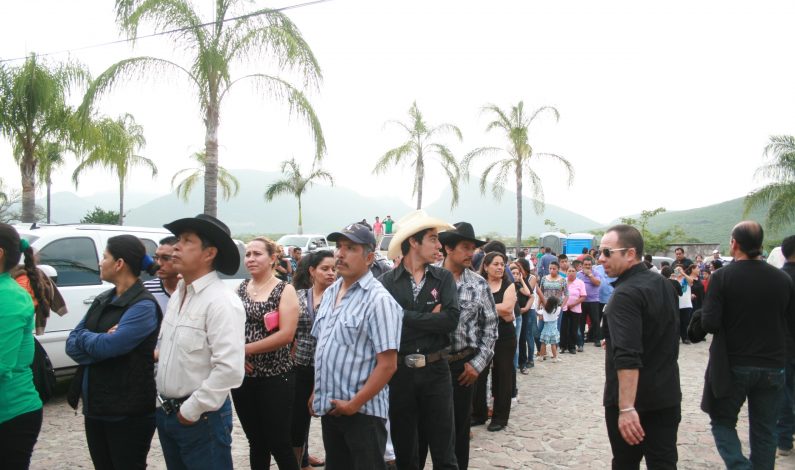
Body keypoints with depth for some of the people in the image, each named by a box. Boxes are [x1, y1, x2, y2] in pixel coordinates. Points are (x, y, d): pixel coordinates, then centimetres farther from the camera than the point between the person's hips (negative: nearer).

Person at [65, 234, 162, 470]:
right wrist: (98, 342, -13)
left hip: (129, 412, -8)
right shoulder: (101, 300, 10)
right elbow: (72, 345, 5)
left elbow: (106, 346, -23)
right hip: (94, 406, 8)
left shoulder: (144, 305, -15)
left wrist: (84, 336, -4)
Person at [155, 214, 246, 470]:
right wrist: (164, 404, 10)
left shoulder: (221, 301, -20)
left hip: (200, 417, -8)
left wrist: (191, 410, -18)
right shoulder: (178, 293, 6)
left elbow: (230, 369, -27)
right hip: (166, 412, 8)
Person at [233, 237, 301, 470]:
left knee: (278, 443, 1)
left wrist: (246, 349, -14)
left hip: (275, 378, -5)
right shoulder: (240, 288, 8)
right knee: (256, 441, 15)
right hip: (243, 376, 5)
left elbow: (286, 334, -16)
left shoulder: (285, 290, -7)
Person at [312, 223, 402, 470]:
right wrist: (317, 392, 12)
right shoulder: (329, 293, 8)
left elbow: (388, 365, -20)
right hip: (329, 408, 7)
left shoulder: (379, 300, -17)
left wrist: (354, 404, -17)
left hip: (363, 411, -7)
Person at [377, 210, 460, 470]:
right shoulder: (387, 282, -4)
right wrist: (431, 318, -15)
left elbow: (452, 319, -12)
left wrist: (406, 316, -12)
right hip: (399, 372, 0)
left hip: (435, 370, 1)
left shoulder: (444, 278, 1)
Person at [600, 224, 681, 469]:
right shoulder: (664, 284, 8)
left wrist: (626, 408, -33)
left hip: (632, 400, -7)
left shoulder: (626, 294, -20)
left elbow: (628, 358, -30)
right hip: (667, 395, 7)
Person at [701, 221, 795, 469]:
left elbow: (709, 323, -17)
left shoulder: (722, 277, -13)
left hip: (732, 365, -3)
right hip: (772, 367, 3)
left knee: (722, 421, 13)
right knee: (764, 430, 14)